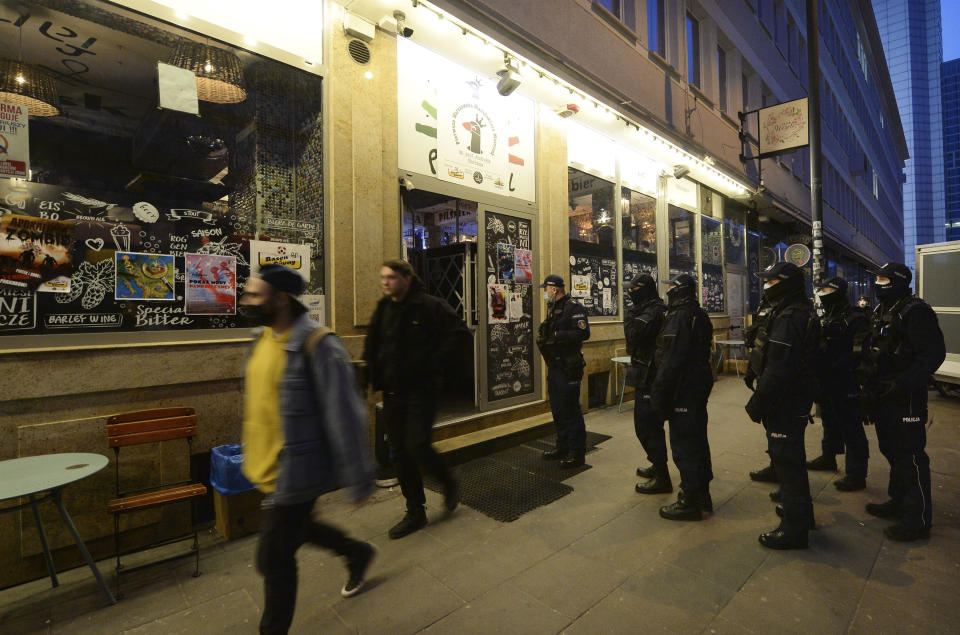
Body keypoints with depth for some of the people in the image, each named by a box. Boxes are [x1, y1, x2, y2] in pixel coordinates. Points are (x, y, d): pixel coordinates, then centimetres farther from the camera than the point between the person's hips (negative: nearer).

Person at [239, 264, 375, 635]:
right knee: (294, 531, 28)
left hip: (296, 472, -9)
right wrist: (252, 454, 23)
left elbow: (343, 417, -22)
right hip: (268, 467, 9)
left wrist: (357, 480, -17)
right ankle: (357, 552, 53)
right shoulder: (263, 337, 2)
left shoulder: (317, 345, -24)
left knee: (274, 559, 7)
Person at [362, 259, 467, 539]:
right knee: (400, 453, 9)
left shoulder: (429, 306, -9)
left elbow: (458, 330, -13)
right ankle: (415, 512, 25)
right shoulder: (383, 309, 10)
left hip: (421, 389, -6)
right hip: (392, 391, 6)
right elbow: (371, 346, 22)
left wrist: (435, 364, -15)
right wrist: (376, 375, 8)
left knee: (418, 447, -11)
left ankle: (449, 483, 21)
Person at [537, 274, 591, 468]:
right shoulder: (553, 308, 16)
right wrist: (543, 337, 3)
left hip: (568, 367, -9)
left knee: (571, 410, -3)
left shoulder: (574, 308, -12)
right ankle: (563, 448, 29)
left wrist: (557, 335, -23)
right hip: (554, 366, 9)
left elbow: (583, 333, -23)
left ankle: (577, 453, 8)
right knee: (557, 409, 16)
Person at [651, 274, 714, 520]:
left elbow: (670, 361, -24)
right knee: (697, 439, 19)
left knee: (683, 445, -1)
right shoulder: (700, 315, 12)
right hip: (700, 385, 10)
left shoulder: (678, 317, -19)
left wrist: (659, 395, -19)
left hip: (682, 389, -10)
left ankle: (690, 502, 10)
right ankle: (702, 493, 33)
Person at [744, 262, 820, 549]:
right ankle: (801, 512, 42)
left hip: (784, 404, -11)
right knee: (792, 458, 24)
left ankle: (793, 530, 12)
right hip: (797, 400, 11)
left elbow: (778, 370, -27)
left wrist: (757, 404, -20)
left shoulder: (788, 318, -23)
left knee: (787, 462, 0)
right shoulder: (803, 312, 12)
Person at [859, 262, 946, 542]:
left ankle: (918, 520, 11)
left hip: (906, 399, -9)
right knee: (892, 451, 19)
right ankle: (898, 502, 35)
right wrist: (868, 387, 15)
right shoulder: (882, 312, 14)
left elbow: (934, 353, -21)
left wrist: (903, 384, -26)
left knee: (911, 456, -1)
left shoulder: (915, 312, -14)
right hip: (883, 396, 9)